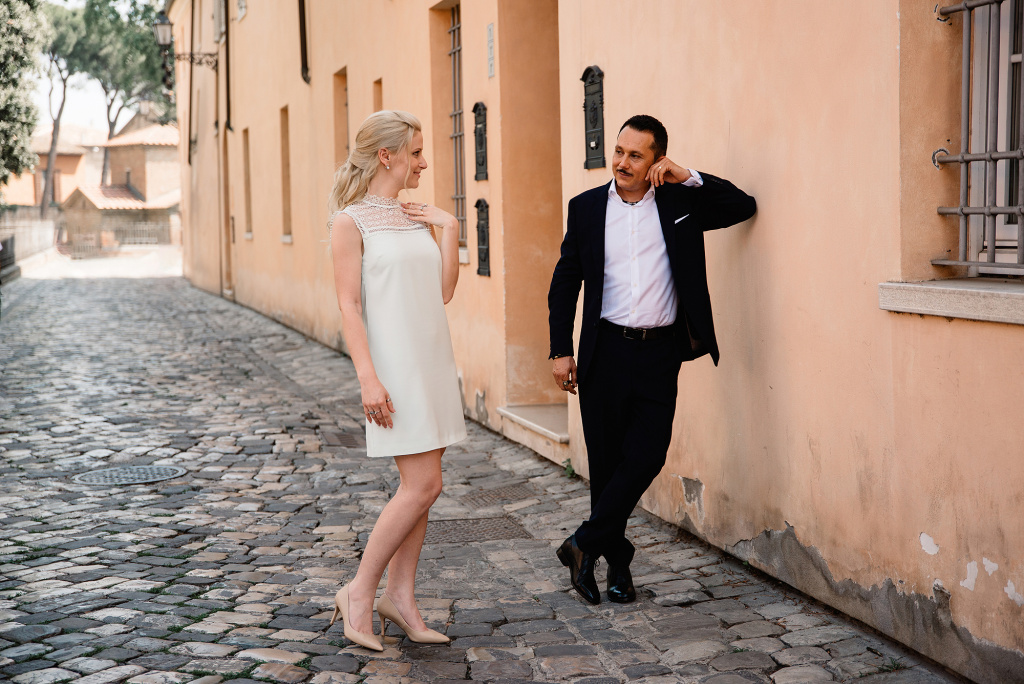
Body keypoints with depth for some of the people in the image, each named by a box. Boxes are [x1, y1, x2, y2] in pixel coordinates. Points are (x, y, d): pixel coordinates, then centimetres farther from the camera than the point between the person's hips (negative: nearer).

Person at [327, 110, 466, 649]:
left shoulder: (418, 217, 14)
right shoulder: (351, 221, -6)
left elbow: (444, 292, 12)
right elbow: (348, 305, -11)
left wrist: (449, 228, 5)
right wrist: (368, 377, -19)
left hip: (433, 362, 7)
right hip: (394, 367, -7)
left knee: (419, 486, 8)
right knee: (423, 484, -11)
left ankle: (400, 597, 17)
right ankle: (359, 593, 3)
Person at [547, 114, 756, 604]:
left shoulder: (680, 203, 4)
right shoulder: (587, 207, 5)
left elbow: (744, 206, 0)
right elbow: (565, 282, 8)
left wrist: (689, 177, -8)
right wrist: (561, 351, 3)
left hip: (660, 351, 0)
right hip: (605, 350, 0)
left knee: (646, 456, -9)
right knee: (607, 460, 5)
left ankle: (586, 543, 7)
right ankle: (617, 561, 20)